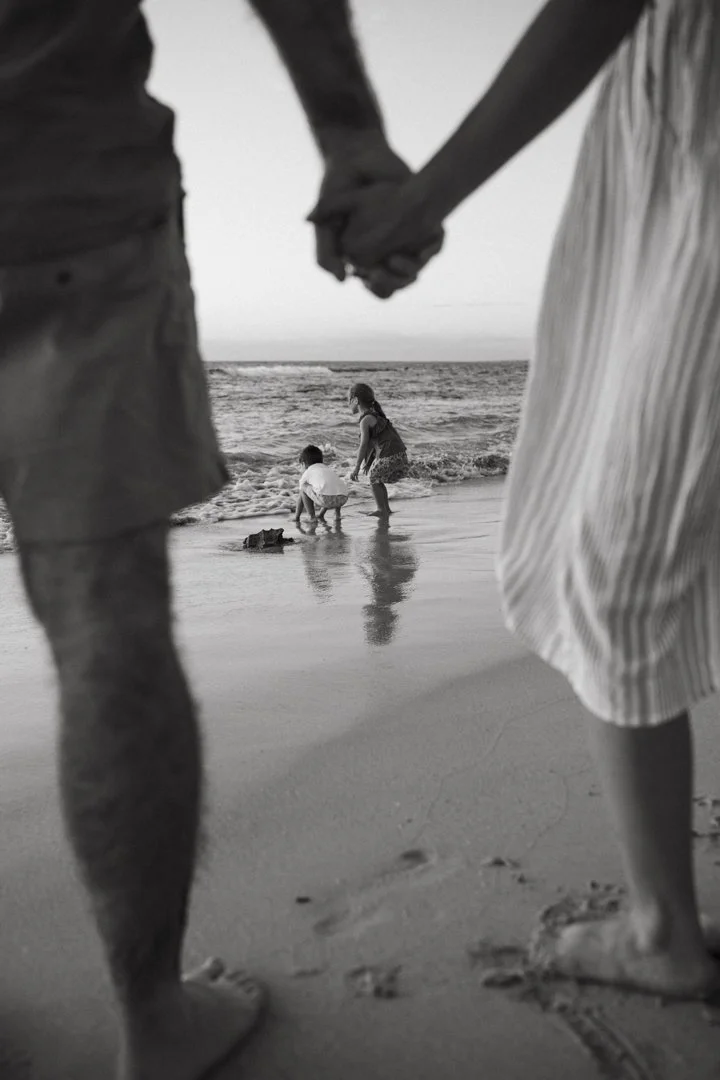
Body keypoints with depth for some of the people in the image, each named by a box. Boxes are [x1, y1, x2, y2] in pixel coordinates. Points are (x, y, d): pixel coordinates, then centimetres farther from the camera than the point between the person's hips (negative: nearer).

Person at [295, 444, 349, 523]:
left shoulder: (307, 472, 24)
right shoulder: (328, 468, 38)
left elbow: (301, 496, 30)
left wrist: (296, 518, 39)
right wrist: (321, 512, 62)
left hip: (325, 498, -5)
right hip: (342, 499, 5)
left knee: (304, 487, 21)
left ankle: (311, 516, 13)